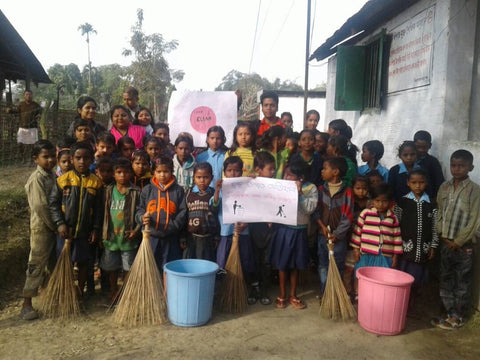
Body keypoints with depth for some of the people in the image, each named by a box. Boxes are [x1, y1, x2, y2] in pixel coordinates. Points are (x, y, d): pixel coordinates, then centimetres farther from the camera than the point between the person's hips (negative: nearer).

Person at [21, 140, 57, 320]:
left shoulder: (52, 175, 8)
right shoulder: (36, 178, -17)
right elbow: (40, 207, -21)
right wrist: (55, 226, -15)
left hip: (53, 226, 8)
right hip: (41, 227, -8)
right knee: (36, 264, -3)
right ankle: (27, 304, 6)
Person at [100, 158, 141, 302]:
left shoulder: (136, 192, -6)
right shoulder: (108, 191, 2)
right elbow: (103, 213, 6)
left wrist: (136, 230, -16)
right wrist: (103, 233, 4)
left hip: (128, 237, -3)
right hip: (111, 236, 3)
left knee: (128, 267, 8)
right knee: (111, 267, 16)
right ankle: (113, 289, 36)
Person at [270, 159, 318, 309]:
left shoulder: (311, 188, -6)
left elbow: (310, 208, -17)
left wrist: (300, 192, -21)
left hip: (299, 231, 0)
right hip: (283, 230, 0)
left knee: (296, 264, 13)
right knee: (282, 263, 10)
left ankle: (293, 295, 29)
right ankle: (282, 295, 26)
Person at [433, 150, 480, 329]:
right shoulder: (444, 187, 5)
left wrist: (458, 242, -11)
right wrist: (442, 236, -1)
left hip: (463, 245, -4)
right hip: (445, 243, 5)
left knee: (462, 282, 6)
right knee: (446, 279, 12)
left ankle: (458, 316, 19)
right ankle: (451, 313, 26)